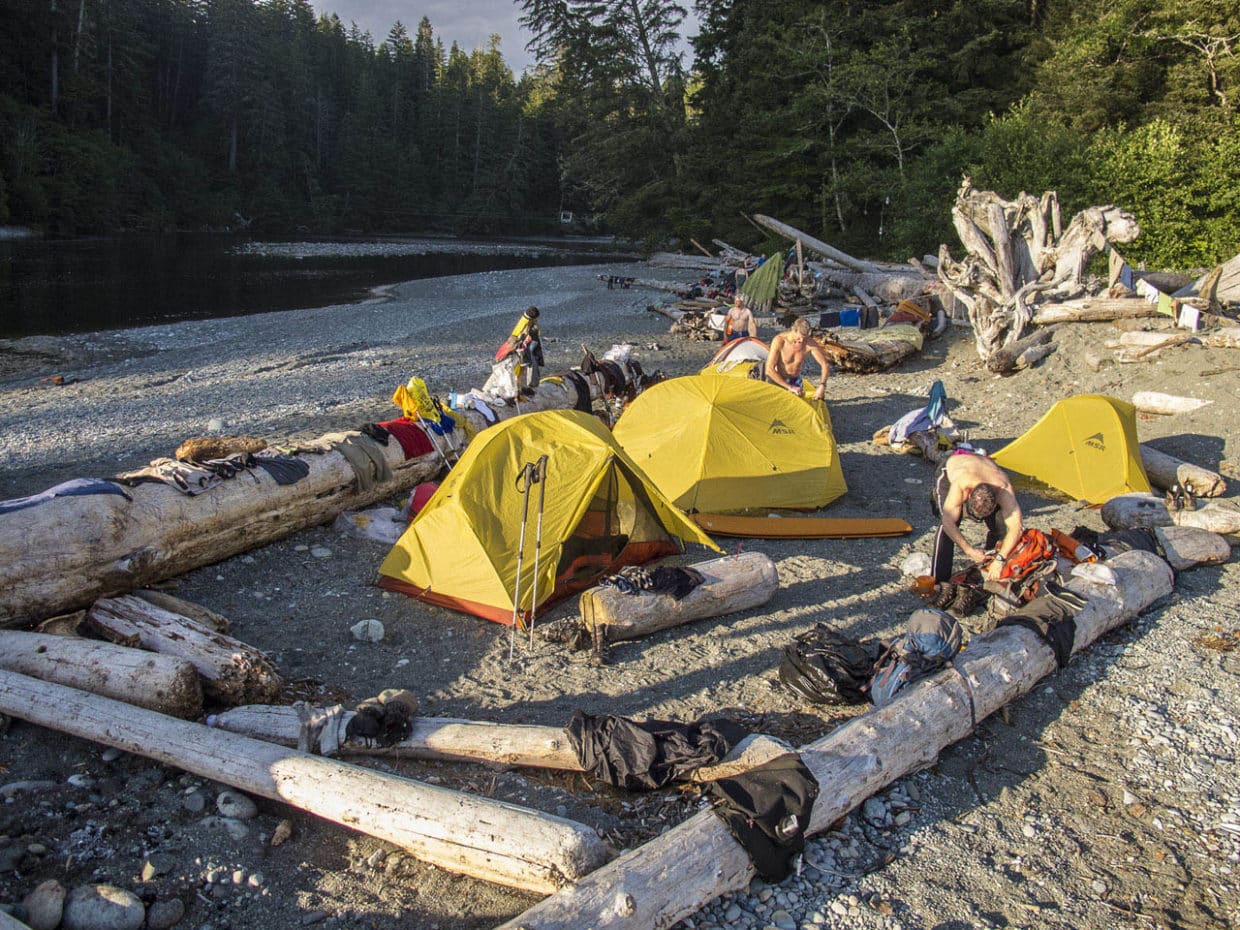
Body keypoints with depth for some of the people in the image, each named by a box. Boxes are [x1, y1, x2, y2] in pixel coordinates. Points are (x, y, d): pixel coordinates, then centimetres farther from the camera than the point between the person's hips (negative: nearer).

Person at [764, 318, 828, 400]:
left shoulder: (810, 343, -20)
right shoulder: (779, 341, -28)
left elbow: (825, 365, -13)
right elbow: (769, 370, -29)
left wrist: (822, 386, -30)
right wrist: (790, 387, -32)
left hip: (795, 380, 3)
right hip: (777, 379, -3)